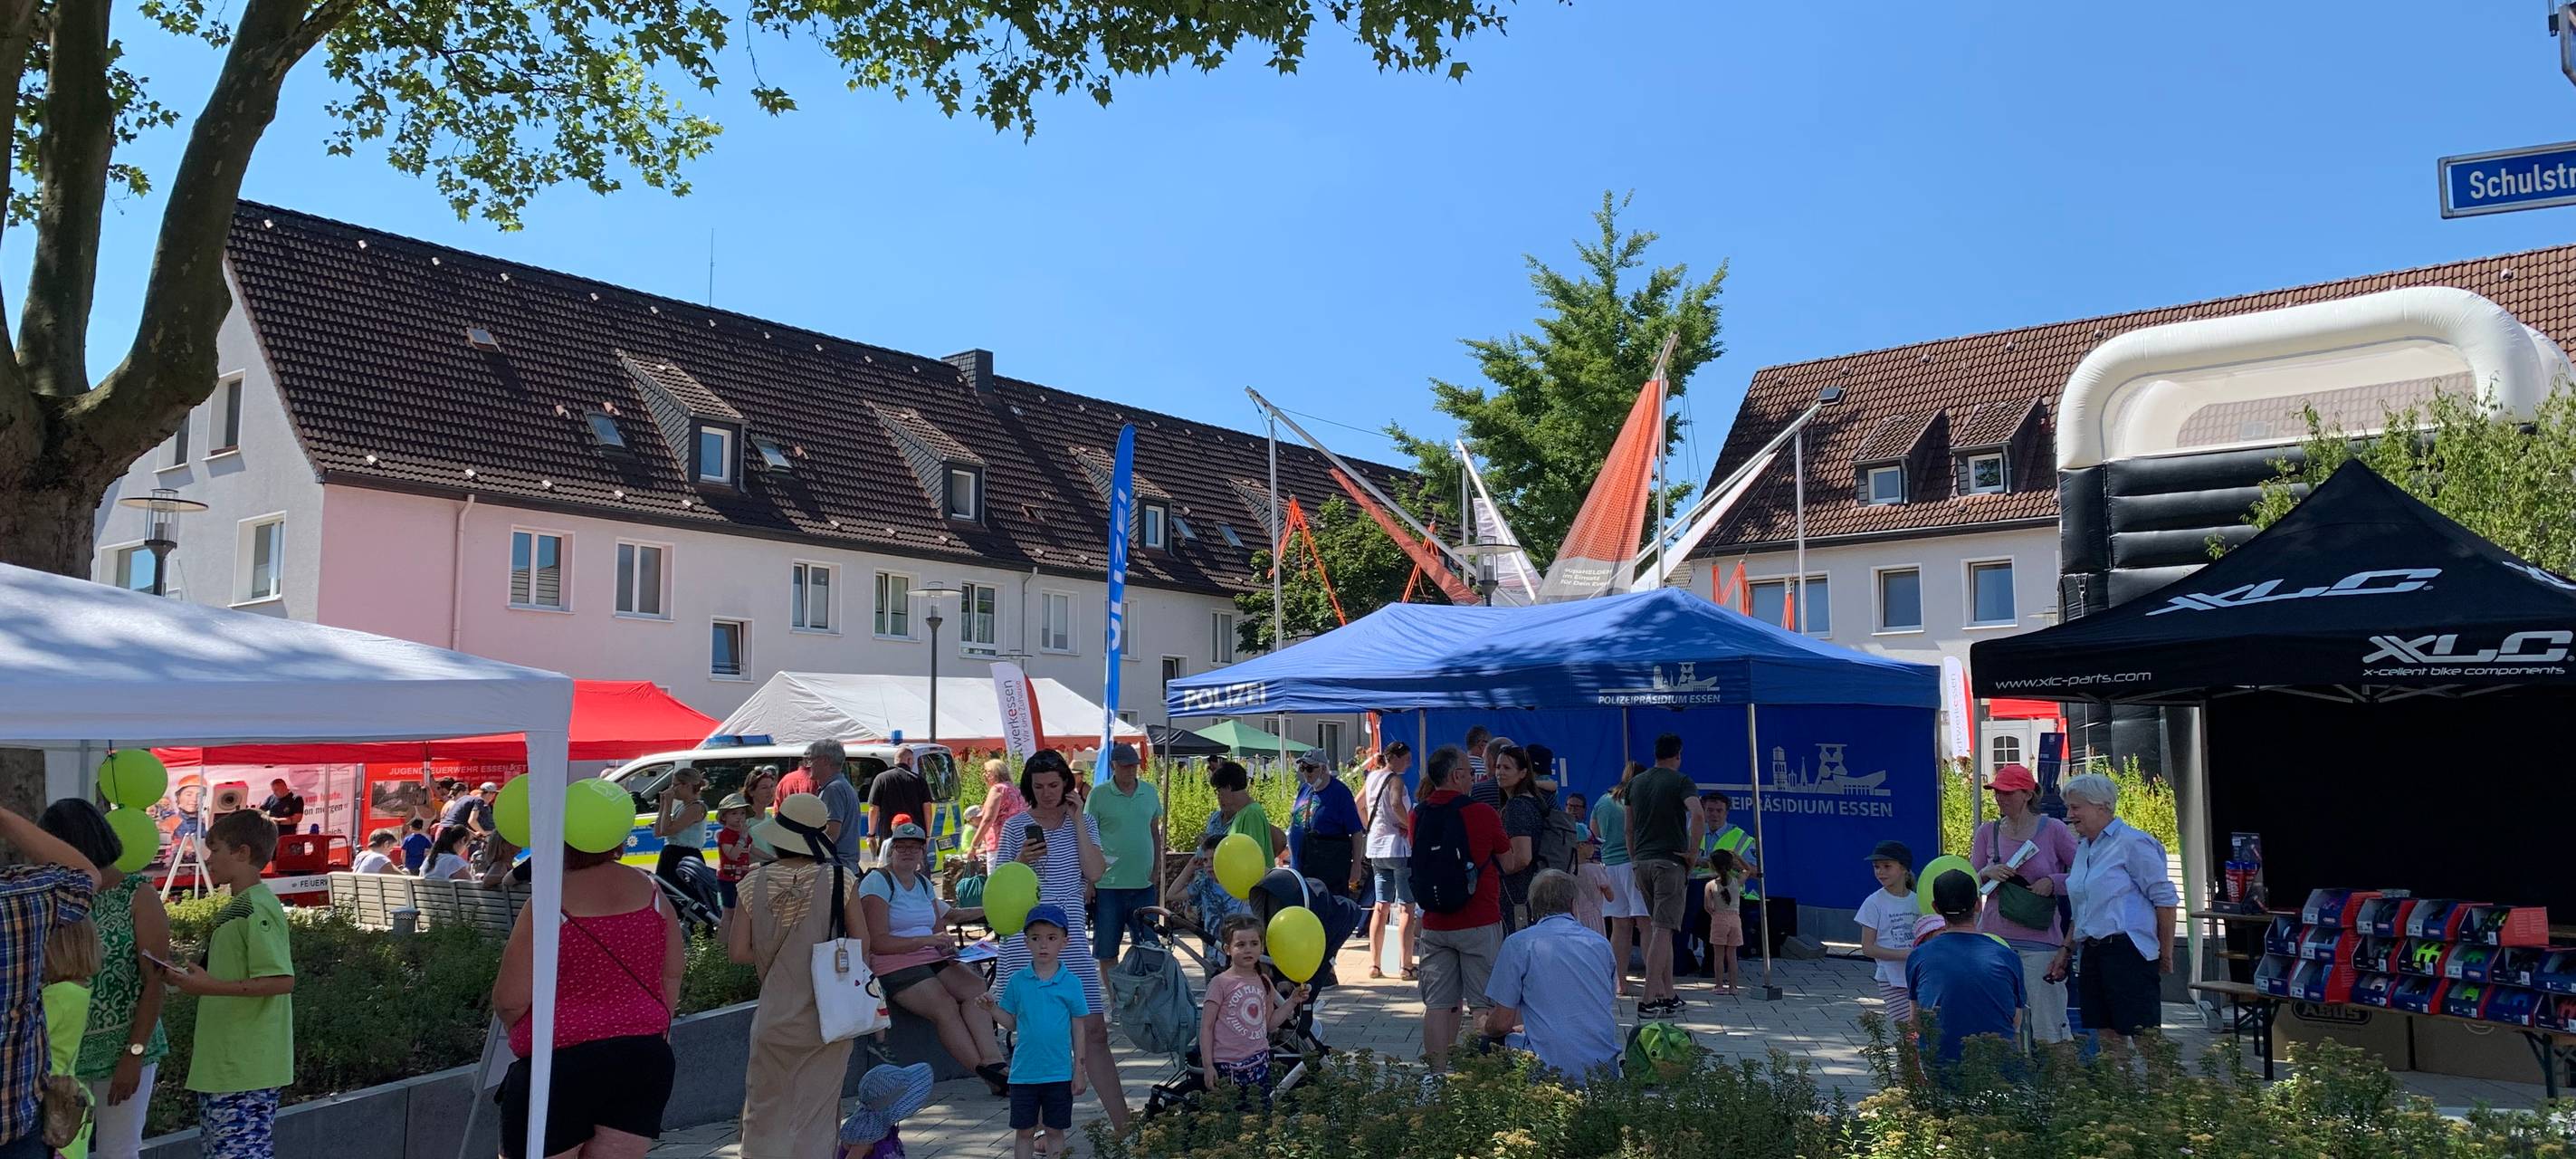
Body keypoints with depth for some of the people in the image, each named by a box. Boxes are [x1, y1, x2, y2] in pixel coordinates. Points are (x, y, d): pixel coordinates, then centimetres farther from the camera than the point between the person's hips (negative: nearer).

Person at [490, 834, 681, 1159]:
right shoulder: (651, 890, 1)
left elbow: (509, 1001, -10)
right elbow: (672, 976, 10)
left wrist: (525, 1034, 11)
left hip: (562, 1062, -4)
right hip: (644, 1058, 4)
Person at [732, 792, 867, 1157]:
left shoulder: (755, 881, -5)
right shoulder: (840, 879, -9)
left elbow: (737, 952, -2)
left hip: (774, 1017, 1)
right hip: (827, 1018, -1)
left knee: (763, 1115, 15)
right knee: (814, 1120, 8)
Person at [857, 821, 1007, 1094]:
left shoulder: (923, 882, 18)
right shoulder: (877, 881, -4)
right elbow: (877, 942, -13)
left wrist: (946, 943, -5)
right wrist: (926, 940, -21)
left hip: (933, 959, 7)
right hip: (897, 966, -6)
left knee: (976, 989, -22)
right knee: (946, 1008, -28)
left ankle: (991, 1061, -35)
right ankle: (989, 1075, -27)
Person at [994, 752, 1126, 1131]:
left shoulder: (1083, 823, 8)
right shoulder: (1017, 828, 3)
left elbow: (1095, 873, -6)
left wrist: (1077, 819, -5)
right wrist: (1021, 862, -14)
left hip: (1071, 938, 1)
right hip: (1025, 941, -1)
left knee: (1093, 1031, 0)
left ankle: (1123, 1126, 4)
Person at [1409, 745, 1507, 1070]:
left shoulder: (1418, 816, 3)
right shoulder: (1482, 812, -10)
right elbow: (1508, 862, 3)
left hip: (1434, 924, 4)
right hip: (1479, 922, -4)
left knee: (1438, 1004, 7)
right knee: (1483, 1003, 4)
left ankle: (1438, 1073, 9)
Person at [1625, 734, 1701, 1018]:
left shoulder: (1636, 783, 14)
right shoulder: (1680, 781, -4)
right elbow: (1697, 814, -21)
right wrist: (1693, 852, -13)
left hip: (1642, 862, 6)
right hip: (1670, 861, -6)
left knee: (1660, 928, 15)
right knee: (1663, 930, -7)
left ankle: (1667, 995, 18)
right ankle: (1648, 1000, -12)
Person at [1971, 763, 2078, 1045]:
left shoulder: (2053, 829, -1)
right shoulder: (1987, 832, 9)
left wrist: (2053, 883, -10)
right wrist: (1987, 873, -8)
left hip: (2040, 941, -3)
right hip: (1994, 937, 3)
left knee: (2049, 1029, -4)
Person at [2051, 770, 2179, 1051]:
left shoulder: (2132, 843, -8)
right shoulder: (2084, 848, 17)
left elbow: (2165, 899, -9)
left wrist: (2166, 954, -7)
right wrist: (2066, 951, 20)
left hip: (2128, 952, -8)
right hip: (2093, 954, 8)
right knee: (2101, 1042, 8)